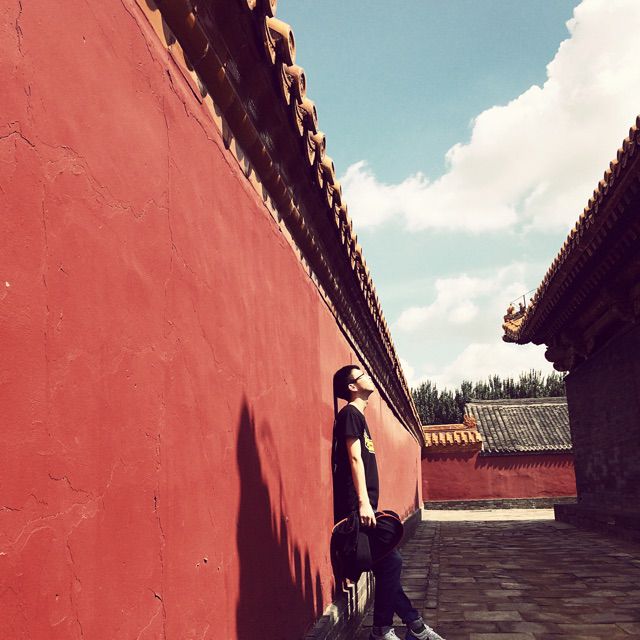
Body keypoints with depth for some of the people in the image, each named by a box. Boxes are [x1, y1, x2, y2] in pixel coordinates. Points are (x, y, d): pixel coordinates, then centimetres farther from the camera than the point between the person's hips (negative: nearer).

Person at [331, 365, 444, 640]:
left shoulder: (358, 416, 20)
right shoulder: (350, 414, -7)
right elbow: (354, 459, -16)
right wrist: (363, 502, -22)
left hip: (364, 506, 9)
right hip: (356, 507, -9)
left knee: (385, 565, 10)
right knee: (390, 561, -7)